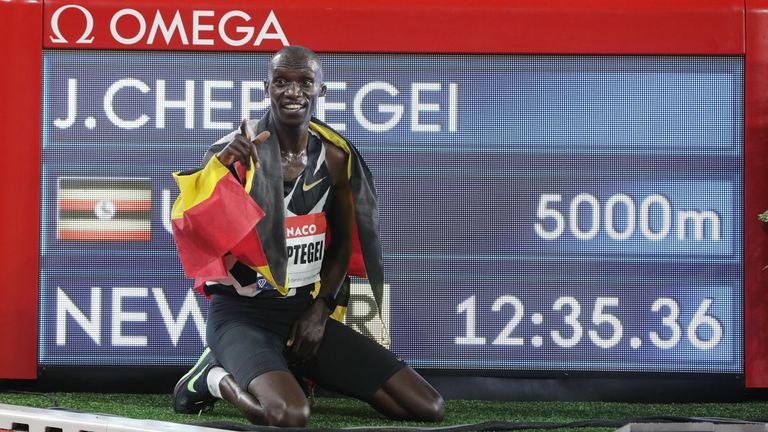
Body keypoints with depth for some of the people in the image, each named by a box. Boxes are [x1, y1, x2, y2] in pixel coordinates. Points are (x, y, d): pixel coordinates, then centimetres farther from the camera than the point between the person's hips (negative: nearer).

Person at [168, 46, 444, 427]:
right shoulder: (233, 152, -12)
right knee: (289, 415, -37)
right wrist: (221, 167, -38)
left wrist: (320, 309, 2)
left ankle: (294, 369, 15)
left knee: (429, 409, -2)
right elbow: (201, 233, -25)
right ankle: (217, 377, -1)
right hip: (244, 313, -6)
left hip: (307, 310, 6)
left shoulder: (334, 155, 3)